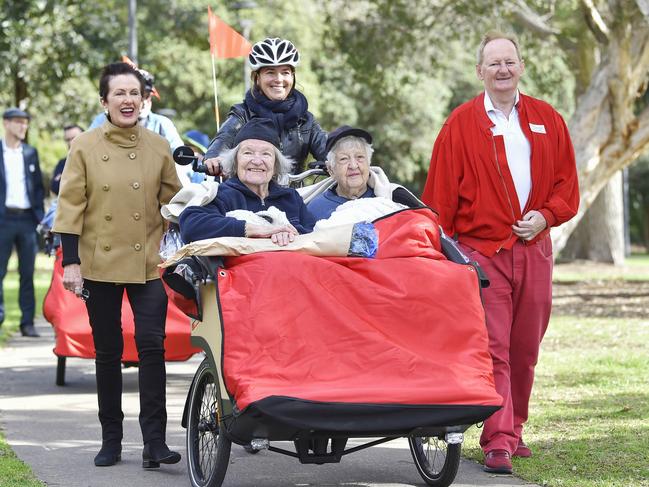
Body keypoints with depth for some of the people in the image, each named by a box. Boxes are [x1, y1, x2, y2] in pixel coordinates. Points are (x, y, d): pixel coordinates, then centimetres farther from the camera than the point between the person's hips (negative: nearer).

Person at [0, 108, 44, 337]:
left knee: (27, 273, 6)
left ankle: (28, 322, 9)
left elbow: (38, 186, 15)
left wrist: (40, 215, 5)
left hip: (27, 218, 4)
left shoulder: (30, 153, 12)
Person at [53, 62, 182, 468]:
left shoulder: (158, 147, 5)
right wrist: (71, 261, -6)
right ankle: (111, 439, 19)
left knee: (152, 344, -10)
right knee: (108, 351, 8)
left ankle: (155, 441, -7)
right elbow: (71, 206, -1)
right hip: (100, 264, 0)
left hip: (148, 264, 1)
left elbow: (173, 202, 10)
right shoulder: (85, 148, -1)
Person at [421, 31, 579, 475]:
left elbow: (567, 185, 13)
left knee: (525, 349, 9)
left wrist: (545, 215, -5)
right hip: (481, 251, -3)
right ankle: (498, 442, -11)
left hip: (533, 251, 4)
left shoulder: (547, 120, 10)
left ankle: (514, 429, 23)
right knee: (492, 348, -9)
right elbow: (440, 196, -1)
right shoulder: (461, 124, 0)